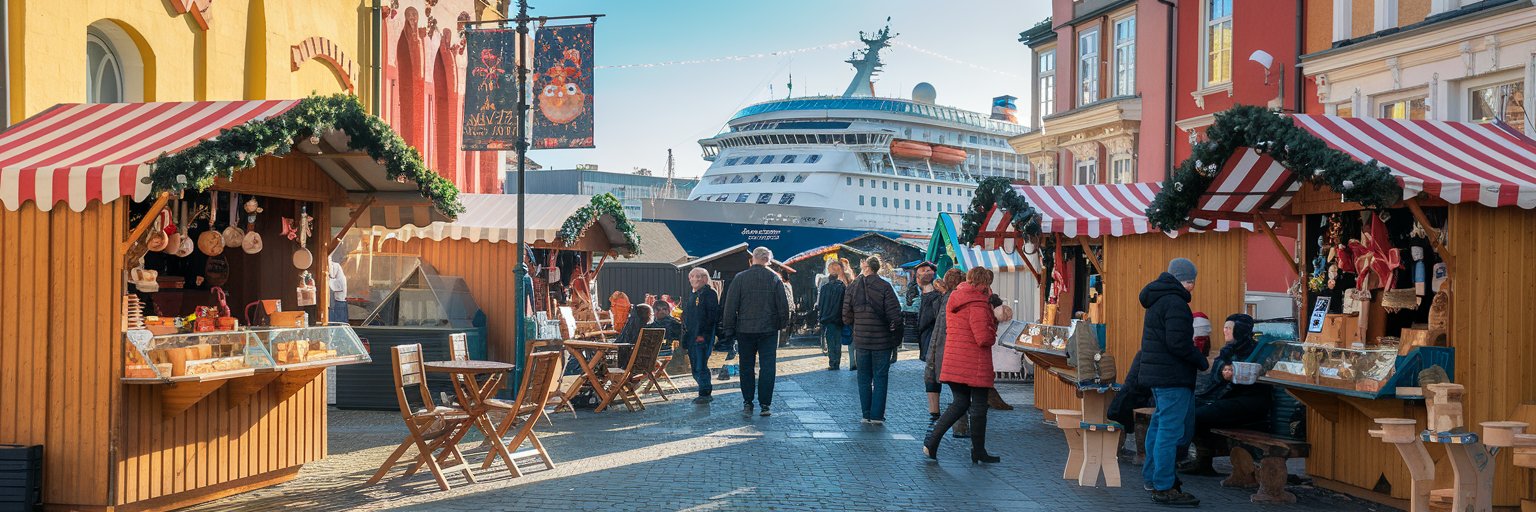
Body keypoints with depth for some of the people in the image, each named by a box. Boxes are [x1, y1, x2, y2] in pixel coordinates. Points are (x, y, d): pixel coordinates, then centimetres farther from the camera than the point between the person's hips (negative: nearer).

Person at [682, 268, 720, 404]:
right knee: (694, 368, 11)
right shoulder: (692, 295, 19)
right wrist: (684, 337, 17)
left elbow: (712, 316, -15)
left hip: (703, 337, -9)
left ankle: (705, 394, -2)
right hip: (691, 337, 9)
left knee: (701, 366, -10)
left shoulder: (709, 293, -7)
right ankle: (705, 392, 20)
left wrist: (703, 334, -20)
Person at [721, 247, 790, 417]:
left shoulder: (740, 278, -3)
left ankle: (747, 404, 11)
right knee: (768, 367, 4)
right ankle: (765, 404, 2)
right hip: (769, 329, 0)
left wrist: (729, 328, 4)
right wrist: (783, 324, 14)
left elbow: (730, 306, -2)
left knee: (746, 367, 9)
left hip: (745, 330, 0)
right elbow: (783, 305, 1)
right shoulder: (774, 278, -1)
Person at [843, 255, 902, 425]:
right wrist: (896, 338, -2)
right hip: (882, 341, -2)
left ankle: (866, 414, 14)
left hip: (860, 341, 3)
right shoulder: (884, 287, -10)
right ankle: (877, 415, 2)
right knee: (880, 378, 5)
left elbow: (846, 317, 0)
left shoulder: (852, 287, 0)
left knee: (864, 378, 12)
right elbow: (894, 315, -14)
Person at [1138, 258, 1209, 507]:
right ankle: (1164, 489, -5)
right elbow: (1177, 343, -23)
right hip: (1172, 375, -11)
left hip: (1156, 373, 11)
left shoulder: (1157, 300, 17)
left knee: (1160, 425, 19)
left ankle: (1152, 477, 28)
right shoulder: (1175, 302, -16)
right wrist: (1201, 360, -9)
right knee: (1171, 430, -7)